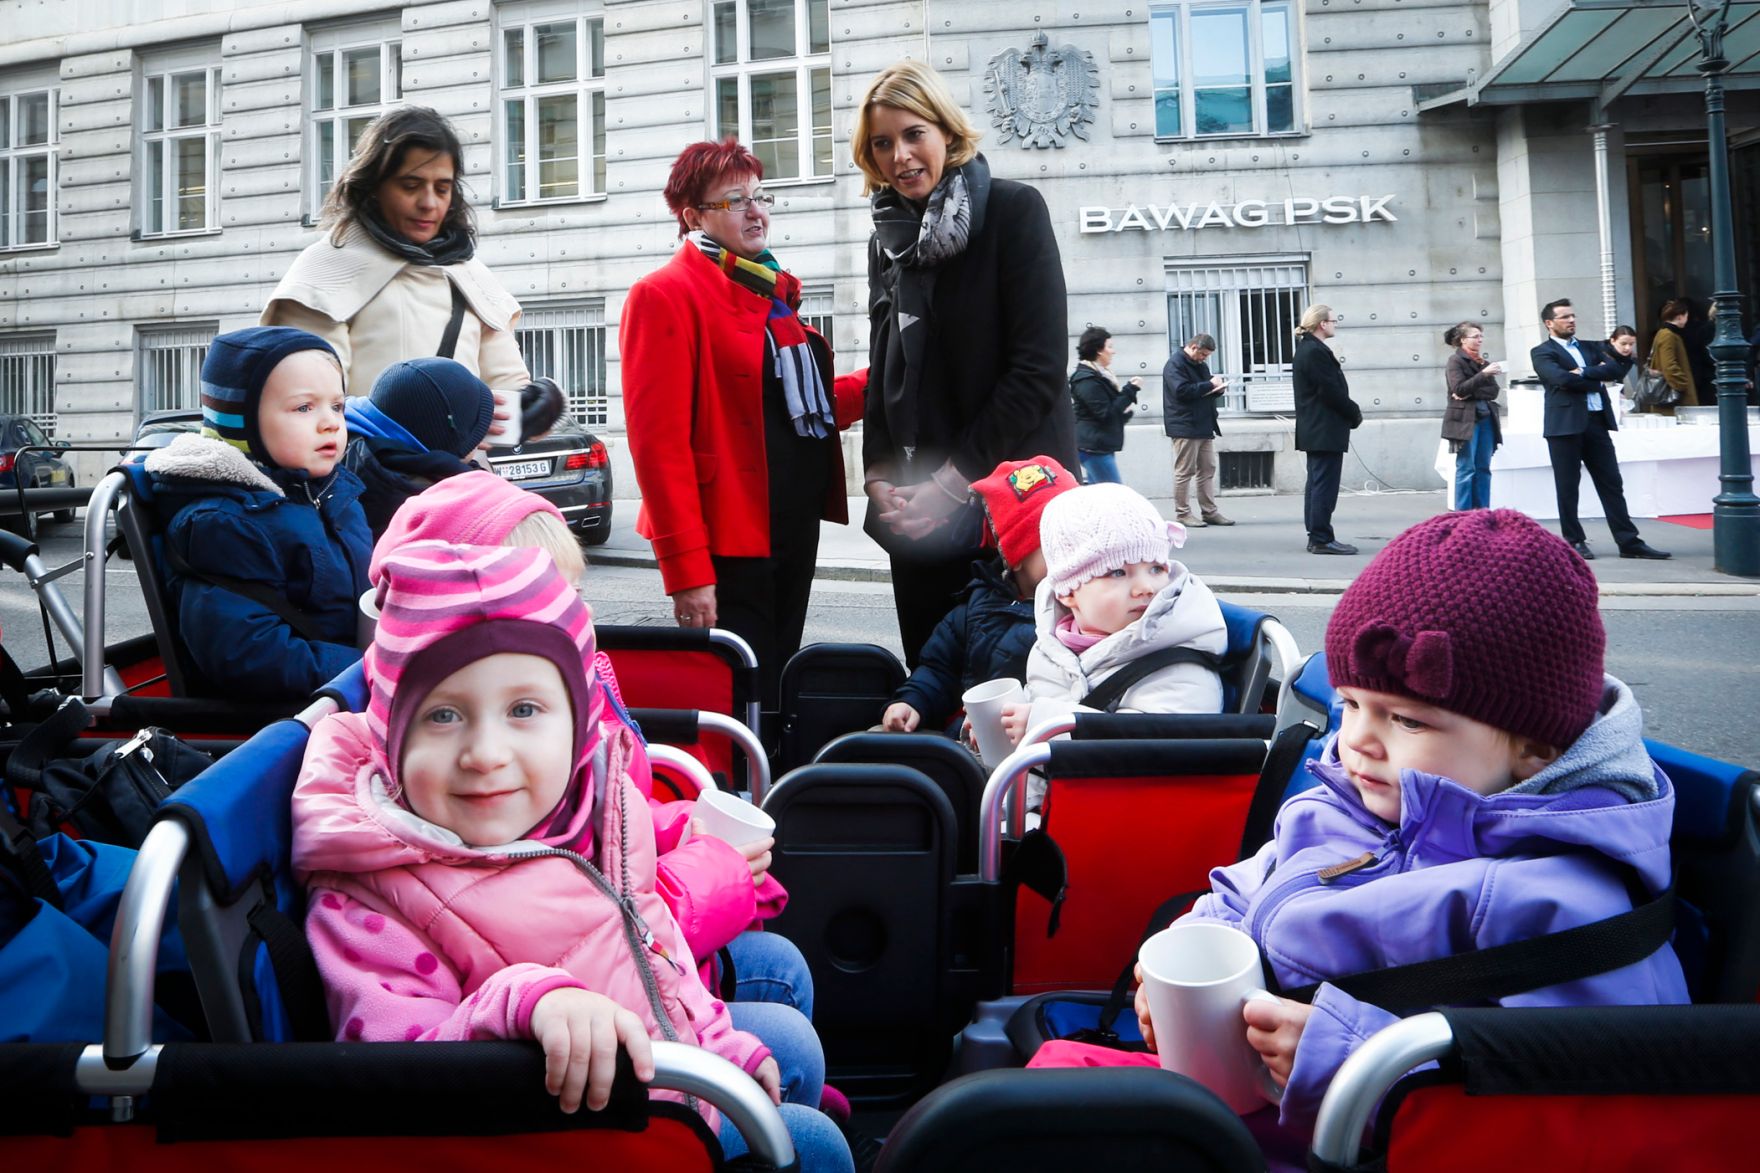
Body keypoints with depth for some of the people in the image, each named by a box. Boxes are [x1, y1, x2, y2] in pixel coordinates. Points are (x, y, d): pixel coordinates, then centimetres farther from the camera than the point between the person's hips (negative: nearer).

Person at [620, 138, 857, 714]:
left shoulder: (771, 293, 16)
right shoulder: (665, 295, -10)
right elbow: (659, 439, -16)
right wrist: (686, 568, -21)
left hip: (793, 530, 8)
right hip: (728, 544, -8)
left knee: (777, 685, 15)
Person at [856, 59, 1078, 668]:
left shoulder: (1014, 210, -4)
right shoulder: (887, 240, 13)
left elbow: (1039, 367, -12)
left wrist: (956, 480, -15)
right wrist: (879, 476, -1)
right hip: (914, 510, 5)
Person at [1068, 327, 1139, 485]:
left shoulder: (1099, 375, 16)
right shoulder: (1087, 380, -15)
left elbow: (1112, 405, 24)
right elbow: (1106, 414, -18)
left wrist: (1126, 409, 3)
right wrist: (1130, 391, -13)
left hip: (1099, 446, 10)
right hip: (1095, 448, -10)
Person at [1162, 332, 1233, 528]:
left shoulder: (1200, 365, 20)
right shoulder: (1175, 365, -10)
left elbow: (1206, 392, 28)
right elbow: (1182, 390, -22)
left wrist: (1217, 389, 5)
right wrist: (1209, 385, -17)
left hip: (1204, 426, 9)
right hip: (1185, 427, -9)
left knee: (1208, 470, 8)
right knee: (1184, 472, -4)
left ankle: (1209, 511, 12)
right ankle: (1183, 513, 1)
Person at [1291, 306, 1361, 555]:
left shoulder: (1306, 349, 15)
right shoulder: (1315, 352, -17)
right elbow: (1331, 391, -19)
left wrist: (1352, 411, 9)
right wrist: (1355, 413, -7)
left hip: (1314, 430, 11)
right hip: (1326, 431, -11)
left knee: (1317, 484, 13)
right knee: (1325, 485, -8)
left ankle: (1316, 537, 17)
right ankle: (1322, 539, -7)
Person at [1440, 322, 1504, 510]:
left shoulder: (1483, 362, 15)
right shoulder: (1456, 360, -1)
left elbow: (1493, 392, 6)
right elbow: (1459, 389, -14)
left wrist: (1471, 394, -12)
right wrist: (1484, 374, -20)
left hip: (1485, 419, 6)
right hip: (1464, 420, -6)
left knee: (1483, 468, 4)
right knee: (1466, 469, -8)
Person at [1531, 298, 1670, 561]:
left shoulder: (1589, 348, 20)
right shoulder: (1542, 353, 1)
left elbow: (1617, 369, 4)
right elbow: (1562, 378, -16)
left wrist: (1584, 373, -9)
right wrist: (1596, 378, -4)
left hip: (1597, 422, 5)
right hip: (1565, 424, -5)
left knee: (1612, 484, 4)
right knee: (1568, 487, 0)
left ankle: (1629, 541, 5)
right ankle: (1574, 541, 8)